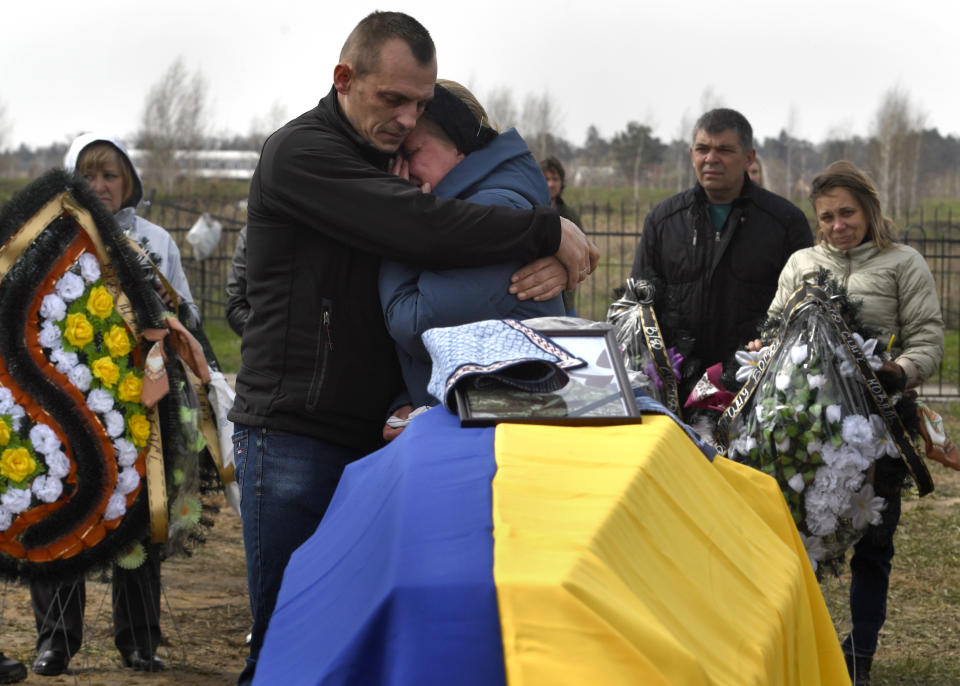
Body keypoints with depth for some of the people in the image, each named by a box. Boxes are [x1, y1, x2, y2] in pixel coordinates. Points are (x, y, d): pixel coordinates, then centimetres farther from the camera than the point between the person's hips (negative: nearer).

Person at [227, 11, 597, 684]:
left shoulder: (388, 162, 17)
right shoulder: (301, 152, -10)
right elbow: (423, 229, -24)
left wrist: (552, 265, -11)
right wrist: (549, 232, -16)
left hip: (373, 438, 8)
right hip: (292, 435, -7)